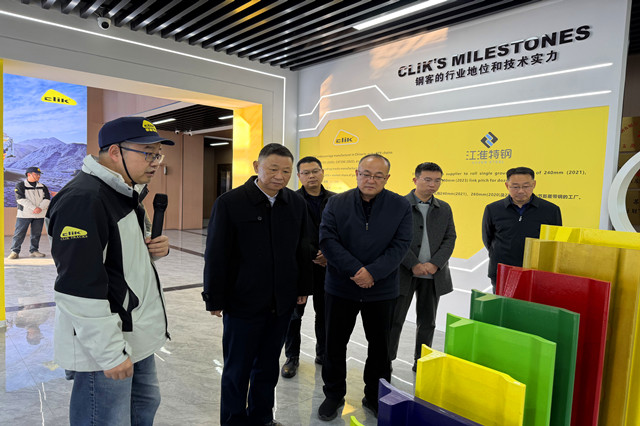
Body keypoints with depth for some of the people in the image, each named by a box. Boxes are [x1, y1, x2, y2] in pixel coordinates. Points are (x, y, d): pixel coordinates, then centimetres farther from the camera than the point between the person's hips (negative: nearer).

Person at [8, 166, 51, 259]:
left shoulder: (42, 186, 14)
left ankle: (33, 251, 14)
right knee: (19, 233, -5)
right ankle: (15, 251, 1)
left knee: (36, 234, 5)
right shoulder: (20, 185, 2)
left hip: (40, 215, 4)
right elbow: (20, 199, -10)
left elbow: (47, 199, 5)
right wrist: (34, 208, -18)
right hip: (24, 214, -3)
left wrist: (40, 208, -14)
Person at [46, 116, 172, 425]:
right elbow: (78, 288, -26)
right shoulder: (83, 199, -23)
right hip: (104, 346, -10)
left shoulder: (125, 193, 9)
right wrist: (111, 353, -22)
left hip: (136, 337, 10)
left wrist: (155, 248, 0)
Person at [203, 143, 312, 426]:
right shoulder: (229, 202, -11)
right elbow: (216, 255, -9)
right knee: (237, 369, 12)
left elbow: (302, 250, 8)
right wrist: (215, 299, -8)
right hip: (243, 302, -4)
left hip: (282, 303, 4)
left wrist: (303, 287, 9)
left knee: (268, 367, 19)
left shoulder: (296, 204, 1)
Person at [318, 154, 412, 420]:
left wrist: (373, 272, -21)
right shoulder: (336, 203, -3)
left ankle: (376, 397, 36)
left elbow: (400, 245, -9)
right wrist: (355, 270, -20)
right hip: (340, 287, 0)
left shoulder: (401, 206, -3)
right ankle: (334, 395, 34)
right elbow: (328, 240, -10)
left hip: (382, 290, 0)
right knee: (335, 344, 12)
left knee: (380, 346, 14)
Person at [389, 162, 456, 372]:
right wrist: (414, 264, -16)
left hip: (434, 275, 4)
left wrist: (434, 264, -10)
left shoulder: (444, 209, 10)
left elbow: (450, 239, 5)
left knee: (427, 322, 14)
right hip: (404, 273, -4)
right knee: (394, 319, 3)